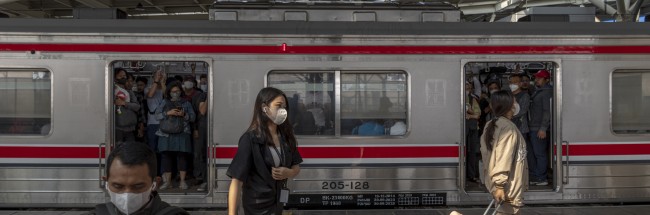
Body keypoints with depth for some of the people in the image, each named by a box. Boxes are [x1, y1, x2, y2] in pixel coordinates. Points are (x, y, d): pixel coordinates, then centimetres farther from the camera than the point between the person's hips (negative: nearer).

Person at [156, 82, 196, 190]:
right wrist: (168, 113, -11)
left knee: (182, 156, -6)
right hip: (166, 134, 0)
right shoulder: (165, 103, 15)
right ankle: (167, 181, 2)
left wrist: (184, 115, -10)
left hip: (182, 133, 0)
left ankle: (182, 181, -2)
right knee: (166, 156, -4)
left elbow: (193, 117, 8)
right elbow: (157, 115, 5)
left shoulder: (186, 103, 16)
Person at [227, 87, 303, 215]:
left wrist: (288, 173, -12)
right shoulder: (250, 139, -18)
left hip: (277, 203, 7)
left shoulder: (285, 136, 0)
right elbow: (236, 180, -22)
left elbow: (296, 167, 11)